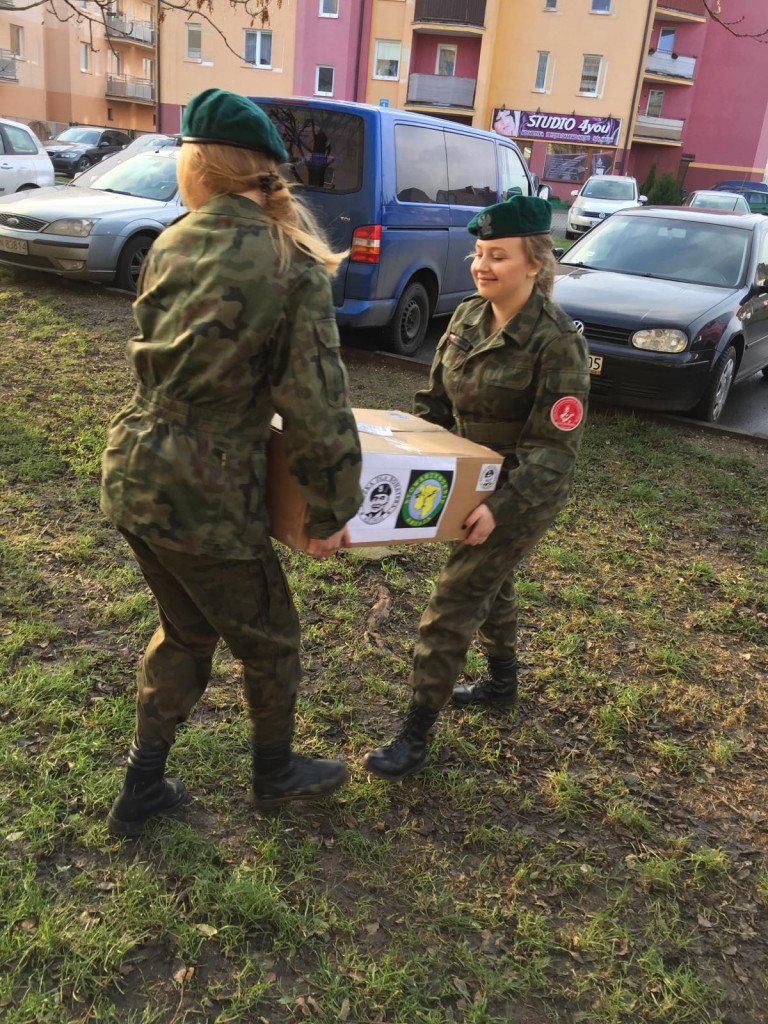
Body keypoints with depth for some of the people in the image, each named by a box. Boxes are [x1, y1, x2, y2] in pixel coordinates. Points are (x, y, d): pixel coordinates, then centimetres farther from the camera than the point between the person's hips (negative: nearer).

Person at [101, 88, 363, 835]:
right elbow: (317, 405, -16)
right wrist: (330, 509, -4)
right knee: (268, 640, 18)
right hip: (205, 494, -6)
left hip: (131, 472, 7)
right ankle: (275, 773, 43)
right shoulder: (293, 267, -14)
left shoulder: (170, 244, 3)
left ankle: (141, 789, 37)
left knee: (186, 630, 26)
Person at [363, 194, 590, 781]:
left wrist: (502, 508, -30)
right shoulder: (469, 317, 0)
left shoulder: (557, 343, -22)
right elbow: (437, 403, 8)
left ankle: (415, 740, 8)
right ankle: (503, 683, 50)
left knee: (451, 609, -6)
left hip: (524, 495, -7)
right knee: (491, 585, 24)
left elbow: (554, 448, -22)